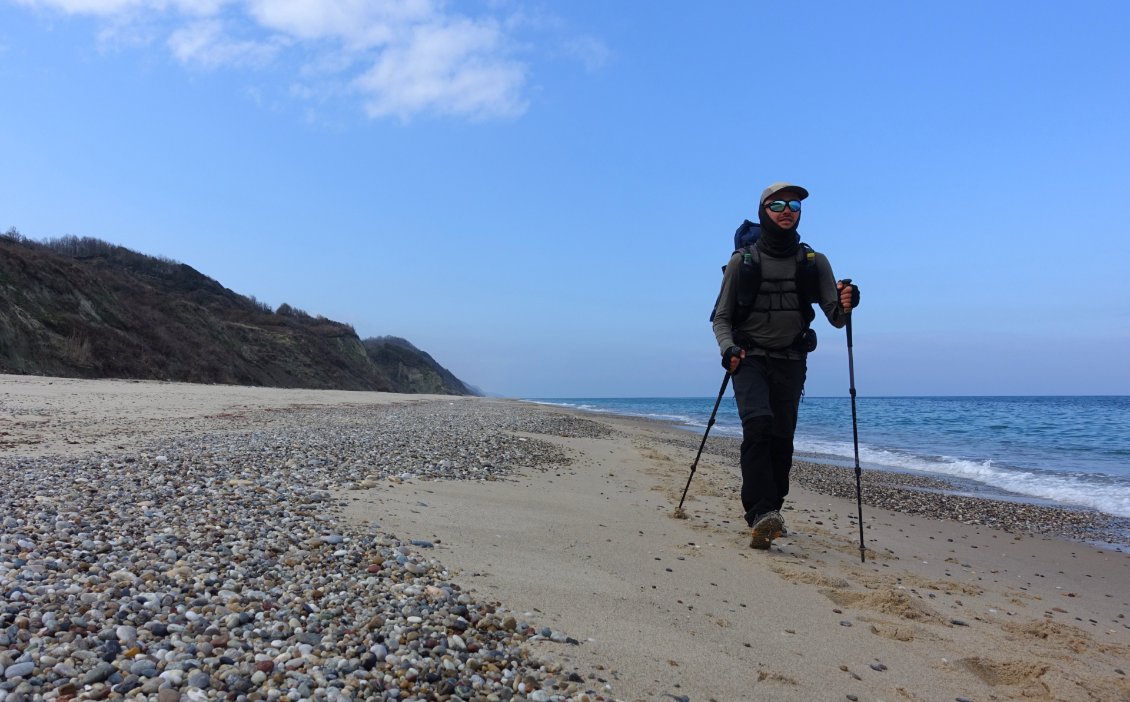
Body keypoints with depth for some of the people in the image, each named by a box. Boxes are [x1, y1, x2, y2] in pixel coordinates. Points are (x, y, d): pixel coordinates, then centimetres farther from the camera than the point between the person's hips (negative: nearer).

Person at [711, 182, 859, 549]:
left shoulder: (815, 263, 6)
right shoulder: (742, 261, 1)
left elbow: (835, 318, 0)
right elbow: (721, 317, 3)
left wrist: (845, 305, -24)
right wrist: (728, 349, -17)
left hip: (790, 362, 2)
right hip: (749, 359, -2)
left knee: (782, 439, 2)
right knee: (758, 424, -22)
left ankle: (769, 513, 16)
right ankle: (761, 514, -25)